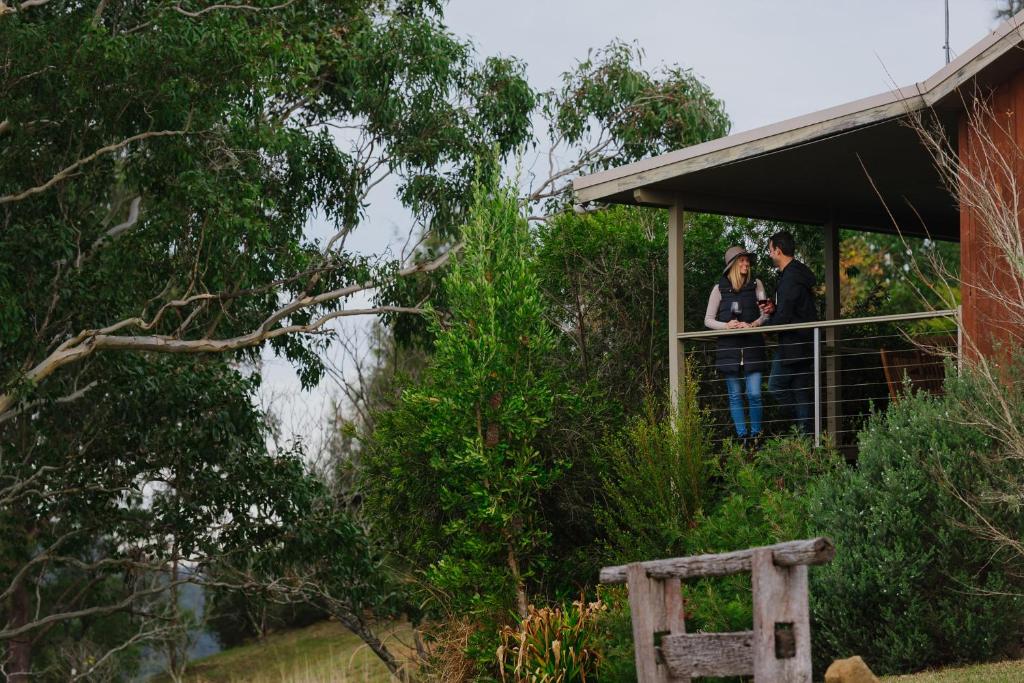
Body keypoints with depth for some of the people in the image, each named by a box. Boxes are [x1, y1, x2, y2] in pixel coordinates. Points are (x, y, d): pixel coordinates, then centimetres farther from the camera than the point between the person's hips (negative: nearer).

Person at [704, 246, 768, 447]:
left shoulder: (756, 285, 7)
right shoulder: (720, 289, 5)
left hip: (752, 346, 0)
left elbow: (765, 313, 3)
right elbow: (708, 320, 6)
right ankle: (742, 437, 8)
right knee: (735, 395, 2)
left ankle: (756, 435, 4)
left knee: (754, 394, -9)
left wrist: (752, 324, -17)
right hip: (729, 347, 0)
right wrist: (726, 325, -12)